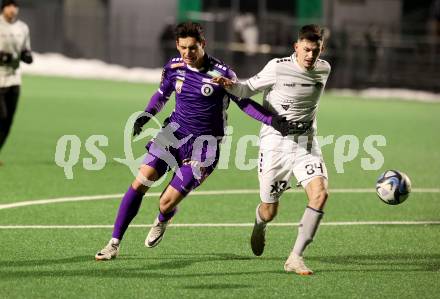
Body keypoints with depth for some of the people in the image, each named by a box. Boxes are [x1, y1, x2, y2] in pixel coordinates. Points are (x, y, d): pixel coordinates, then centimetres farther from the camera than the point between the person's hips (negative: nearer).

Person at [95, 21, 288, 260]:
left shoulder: (221, 73, -14)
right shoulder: (174, 67, -1)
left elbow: (244, 102, -4)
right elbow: (162, 94, 17)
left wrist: (273, 120, -16)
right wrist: (146, 115, -1)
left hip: (204, 144, -4)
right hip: (174, 132, 4)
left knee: (166, 203, -9)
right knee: (140, 183, -11)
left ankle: (162, 220, 31)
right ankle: (114, 244, -2)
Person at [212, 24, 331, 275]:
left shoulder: (324, 69, 1)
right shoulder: (278, 68, -13)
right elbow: (249, 89, -2)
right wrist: (231, 85, -21)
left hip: (306, 143, 3)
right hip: (275, 142, -3)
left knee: (320, 193, -22)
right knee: (269, 212, 1)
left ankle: (296, 258, -15)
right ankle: (260, 224, 44)